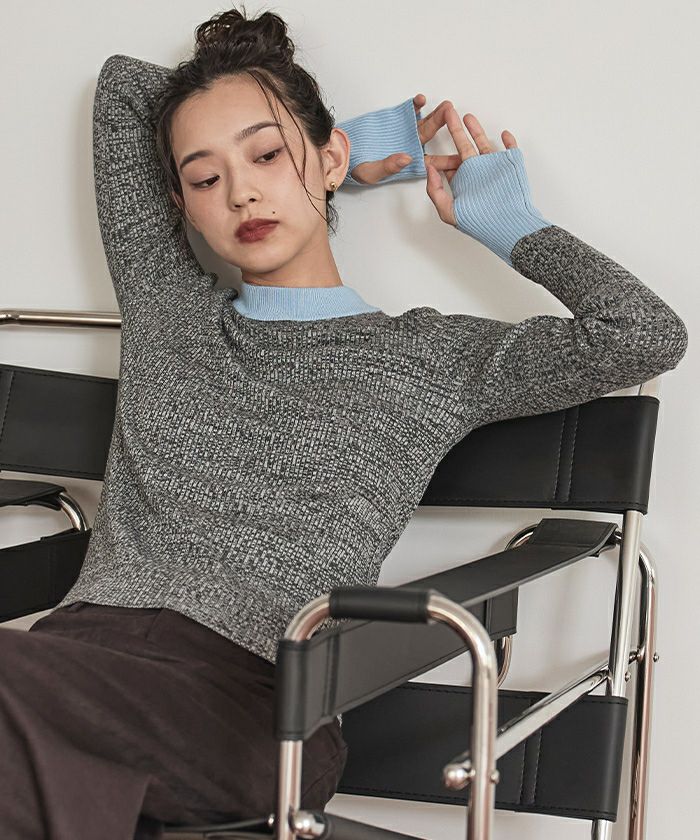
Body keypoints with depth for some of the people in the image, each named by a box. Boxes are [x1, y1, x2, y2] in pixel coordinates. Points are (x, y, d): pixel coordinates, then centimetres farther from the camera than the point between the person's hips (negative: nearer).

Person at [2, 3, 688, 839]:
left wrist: (512, 226, 20)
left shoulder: (431, 360, 14)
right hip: (83, 640, 4)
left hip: (251, 692, -4)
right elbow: (123, 86, 33)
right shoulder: (164, 307, 25)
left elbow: (647, 335, 5)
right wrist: (348, 141, 33)